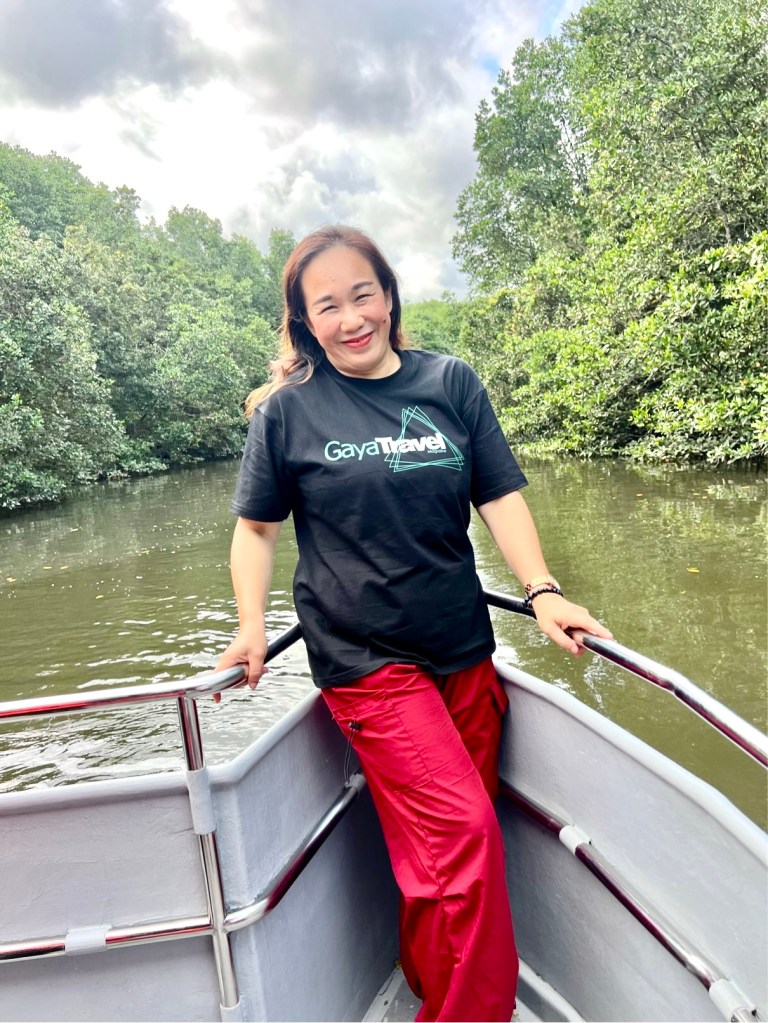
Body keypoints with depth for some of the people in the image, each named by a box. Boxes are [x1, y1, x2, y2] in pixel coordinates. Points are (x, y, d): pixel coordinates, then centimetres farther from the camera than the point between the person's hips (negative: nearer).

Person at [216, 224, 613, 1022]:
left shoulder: (450, 382, 4)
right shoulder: (288, 407, -1)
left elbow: (500, 496, 3)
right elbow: (255, 527, 5)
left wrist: (543, 591, -8)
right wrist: (251, 627, -5)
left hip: (464, 651, 4)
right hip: (364, 658, -3)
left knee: (443, 847, 14)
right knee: (464, 833, -8)